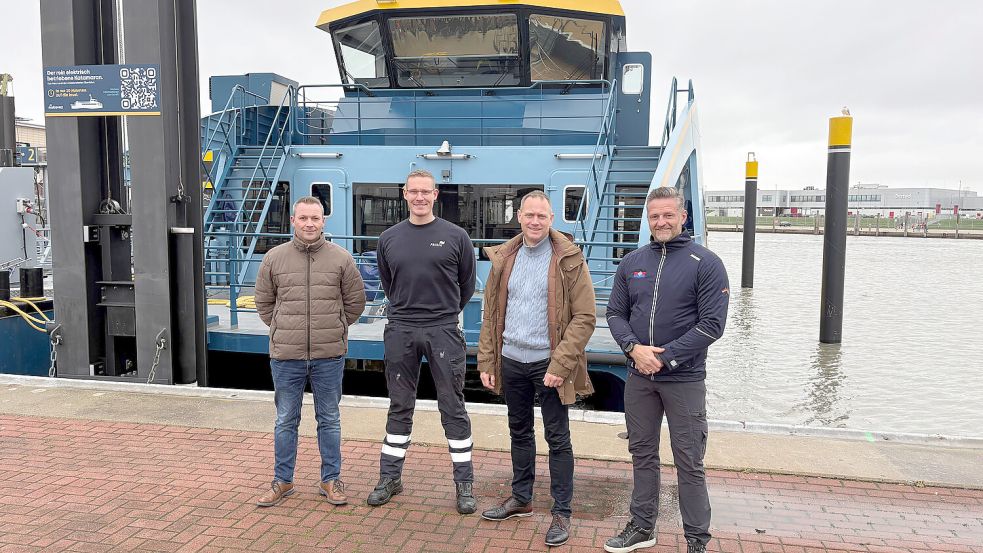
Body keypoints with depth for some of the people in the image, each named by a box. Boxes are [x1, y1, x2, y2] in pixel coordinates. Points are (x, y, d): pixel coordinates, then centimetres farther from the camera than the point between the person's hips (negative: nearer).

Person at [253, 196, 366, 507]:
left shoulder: (341, 259, -1)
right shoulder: (274, 258, 1)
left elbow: (355, 302, 8)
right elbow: (264, 302, 13)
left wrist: (334, 330, 8)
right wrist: (283, 330, 8)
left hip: (329, 355, -1)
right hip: (285, 355, 1)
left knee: (329, 420, 11)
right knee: (286, 421, 12)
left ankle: (331, 480, 24)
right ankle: (283, 482, 27)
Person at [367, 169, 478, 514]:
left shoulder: (455, 236, 0)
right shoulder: (389, 238, 7)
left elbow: (466, 283, 11)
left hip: (443, 332, -2)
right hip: (400, 331, 2)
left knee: (453, 408, 3)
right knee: (400, 407, 12)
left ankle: (464, 484, 14)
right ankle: (390, 478, 25)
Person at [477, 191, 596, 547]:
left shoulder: (569, 260, -8)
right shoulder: (504, 259, 6)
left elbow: (585, 317, -12)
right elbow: (491, 314, 9)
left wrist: (560, 364, -18)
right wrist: (486, 362, 4)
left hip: (548, 363, -4)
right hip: (511, 361, 5)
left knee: (557, 438, 4)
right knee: (519, 432, 18)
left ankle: (562, 512, 18)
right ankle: (521, 499, 35)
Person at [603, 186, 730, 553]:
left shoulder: (705, 264, -6)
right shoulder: (632, 262, 7)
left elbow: (712, 324, -12)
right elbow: (615, 314, 8)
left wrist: (664, 357, -16)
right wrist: (634, 348, -11)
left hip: (684, 378, -4)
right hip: (639, 376, 4)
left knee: (689, 463, 4)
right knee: (642, 453, 15)